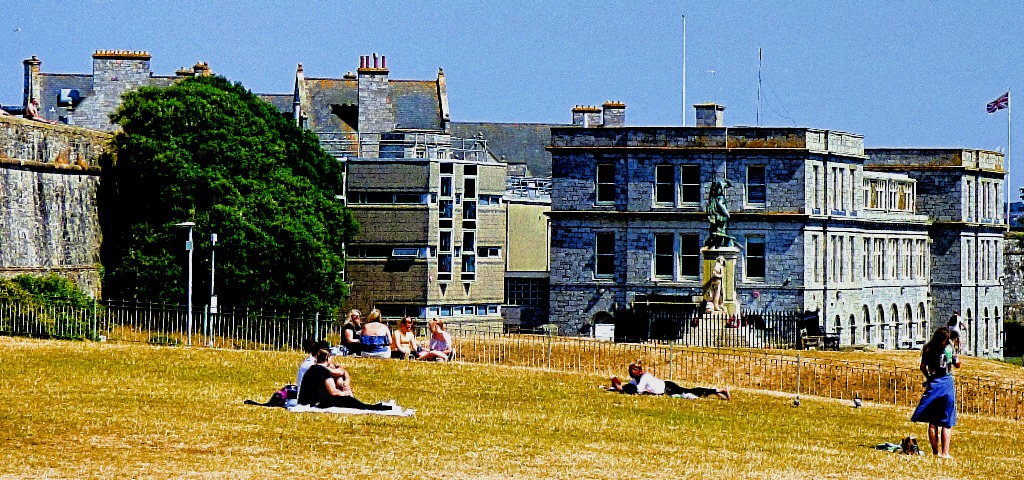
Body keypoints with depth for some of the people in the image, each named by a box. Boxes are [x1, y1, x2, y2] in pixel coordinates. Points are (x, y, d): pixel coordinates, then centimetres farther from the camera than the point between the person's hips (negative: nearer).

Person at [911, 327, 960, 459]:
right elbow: (958, 364, 4)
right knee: (947, 423, 2)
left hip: (932, 384, 2)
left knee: (932, 421, 10)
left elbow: (923, 367, 3)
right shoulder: (949, 349, -5)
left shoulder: (928, 349, 1)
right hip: (947, 384, -2)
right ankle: (945, 452, -4)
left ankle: (935, 451, 12)